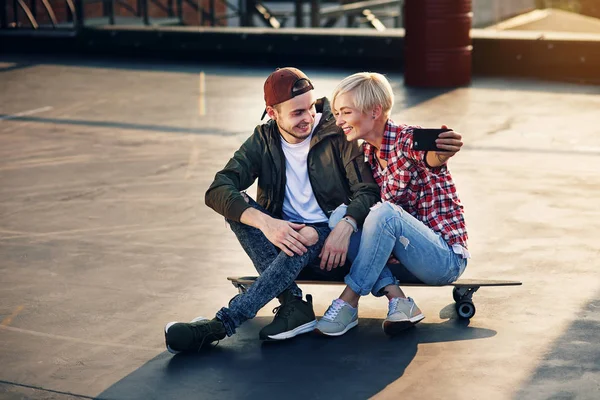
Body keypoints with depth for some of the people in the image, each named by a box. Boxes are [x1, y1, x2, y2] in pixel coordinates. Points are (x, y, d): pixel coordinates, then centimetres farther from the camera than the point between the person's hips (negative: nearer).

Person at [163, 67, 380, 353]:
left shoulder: (337, 134, -4)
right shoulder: (264, 141, 1)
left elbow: (368, 190, -8)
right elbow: (217, 190, -12)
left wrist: (346, 226, -31)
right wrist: (266, 222, -30)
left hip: (328, 243, -3)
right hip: (282, 235, 4)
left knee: (306, 239, -37)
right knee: (237, 205, -22)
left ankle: (220, 324, -40)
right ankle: (294, 306, -30)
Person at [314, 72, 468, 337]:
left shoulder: (408, 139, -17)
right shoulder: (368, 152, 7)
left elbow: (431, 157, -41)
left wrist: (442, 152, -65)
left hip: (447, 258, -8)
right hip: (407, 256, 8)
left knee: (385, 213, -31)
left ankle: (348, 304, -22)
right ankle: (398, 301, -19)